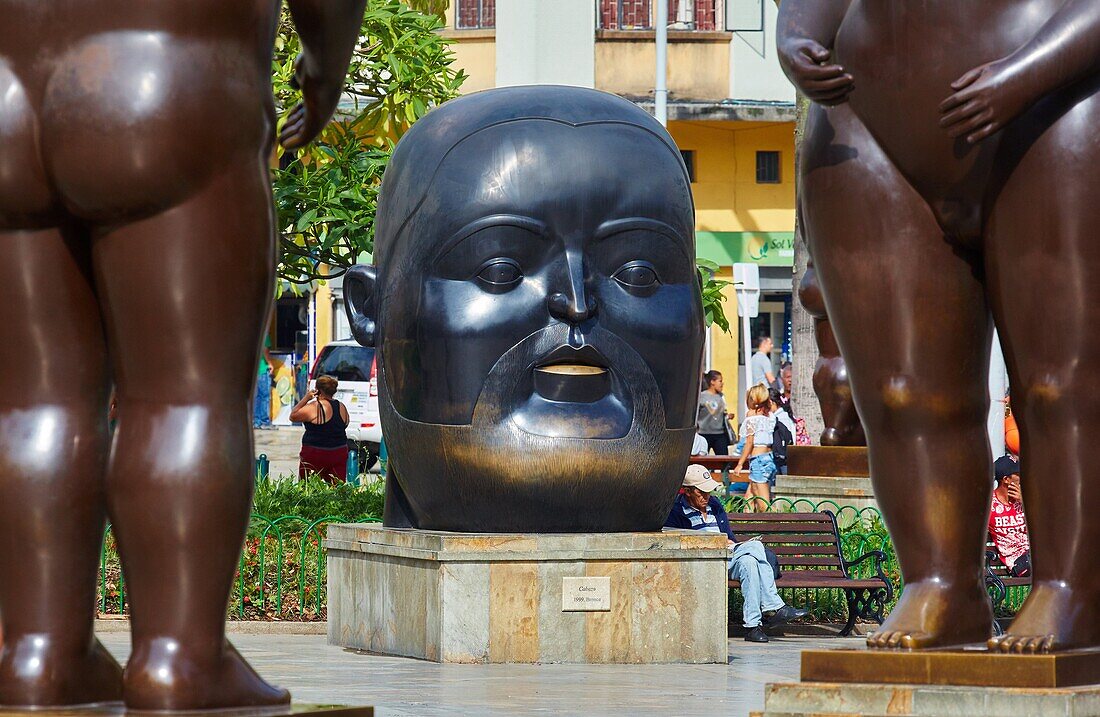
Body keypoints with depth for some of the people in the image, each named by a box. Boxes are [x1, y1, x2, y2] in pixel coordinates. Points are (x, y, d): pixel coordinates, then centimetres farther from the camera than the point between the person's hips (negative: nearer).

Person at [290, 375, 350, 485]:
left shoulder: (314, 407, -12)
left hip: (315, 455, -6)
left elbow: (293, 416, -2)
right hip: (339, 454, 6)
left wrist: (305, 398, -1)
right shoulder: (342, 408, 8)